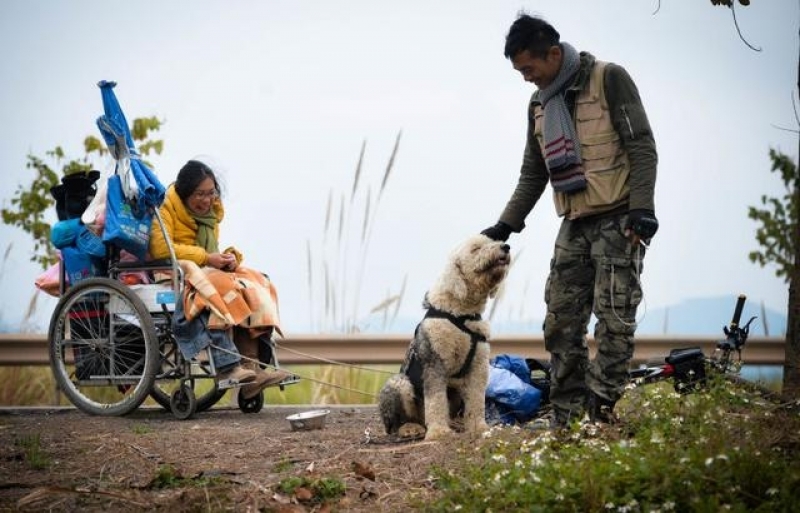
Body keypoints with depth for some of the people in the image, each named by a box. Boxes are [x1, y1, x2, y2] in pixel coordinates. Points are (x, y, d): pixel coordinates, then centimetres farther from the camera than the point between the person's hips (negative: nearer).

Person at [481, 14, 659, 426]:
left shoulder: (609, 79, -6)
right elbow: (533, 175, 21)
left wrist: (641, 209, -19)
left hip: (618, 221, -7)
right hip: (574, 225, 7)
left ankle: (599, 412, -9)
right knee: (561, 323, 3)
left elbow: (642, 147, -11)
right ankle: (567, 420, 6)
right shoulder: (539, 103, 14)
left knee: (614, 318, -11)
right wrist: (505, 226, 13)